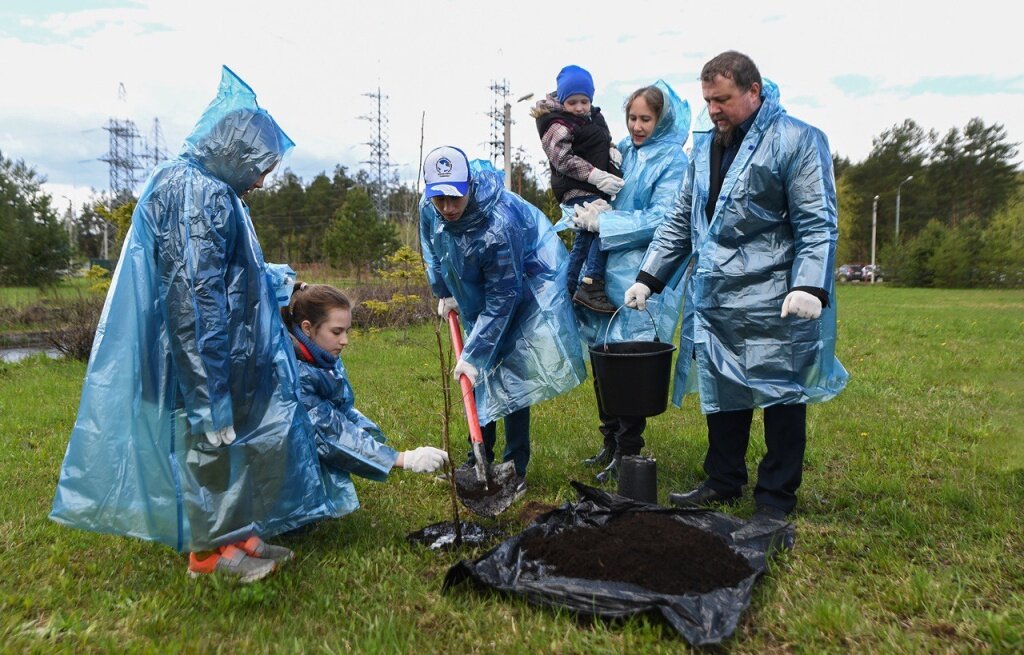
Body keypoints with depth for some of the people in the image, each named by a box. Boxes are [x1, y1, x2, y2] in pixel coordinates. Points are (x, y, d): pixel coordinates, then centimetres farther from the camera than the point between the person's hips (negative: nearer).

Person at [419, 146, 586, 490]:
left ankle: (515, 469, 1)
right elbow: (432, 251, 9)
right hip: (478, 297, 7)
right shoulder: (429, 207, -16)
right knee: (479, 375, 11)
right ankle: (480, 458, 25)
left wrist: (472, 354, -29)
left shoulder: (498, 225, -37)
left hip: (527, 291, -7)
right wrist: (443, 293, 10)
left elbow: (502, 299, -31)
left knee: (509, 377, -12)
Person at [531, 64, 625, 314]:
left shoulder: (593, 117, 17)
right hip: (578, 190, -10)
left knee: (585, 237, 15)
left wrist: (613, 151, 2)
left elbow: (605, 142, 27)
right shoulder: (558, 125, -10)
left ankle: (570, 289, 26)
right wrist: (596, 175, -26)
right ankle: (591, 286, -28)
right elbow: (564, 159, -19)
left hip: (593, 189, 10)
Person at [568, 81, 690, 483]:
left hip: (643, 279, -7)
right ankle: (611, 443, 26)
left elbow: (661, 220, -15)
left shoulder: (673, 162, -4)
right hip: (606, 270, 7)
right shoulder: (622, 151, 15)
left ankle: (628, 453, 10)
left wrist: (601, 223, -16)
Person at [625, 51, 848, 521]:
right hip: (713, 301, 7)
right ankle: (722, 482, 30)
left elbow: (817, 224, -11)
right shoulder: (704, 145, 15)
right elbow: (681, 221, 19)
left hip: (772, 305, -6)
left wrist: (809, 286, -24)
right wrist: (649, 277, 13)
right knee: (721, 392, 14)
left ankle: (775, 498, 17)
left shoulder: (796, 140, -6)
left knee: (780, 394, 3)